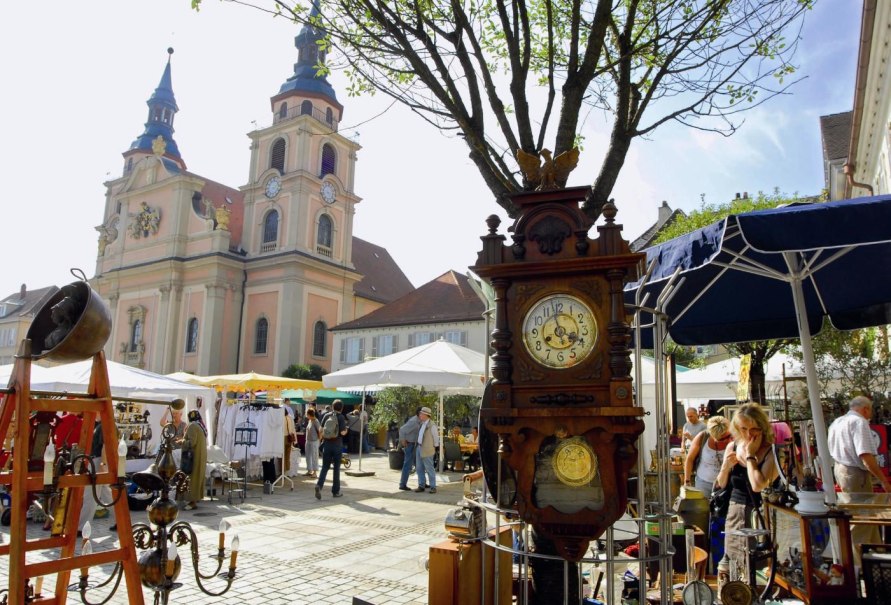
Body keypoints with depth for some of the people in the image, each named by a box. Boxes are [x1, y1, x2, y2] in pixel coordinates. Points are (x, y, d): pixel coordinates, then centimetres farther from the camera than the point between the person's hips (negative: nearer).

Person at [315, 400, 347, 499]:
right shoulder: (341, 417, -9)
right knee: (336, 468, 8)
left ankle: (319, 485, -15)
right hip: (337, 445, -3)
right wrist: (346, 430, 6)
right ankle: (335, 491, 14)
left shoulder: (326, 416, 2)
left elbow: (321, 429, 5)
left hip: (326, 444, 3)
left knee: (325, 467, 7)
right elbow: (342, 432, -16)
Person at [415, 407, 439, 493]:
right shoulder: (422, 423, 9)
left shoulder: (432, 425, -15)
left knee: (429, 469, -2)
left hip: (427, 449, -8)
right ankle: (421, 486, 16)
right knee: (420, 468, 9)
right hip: (419, 447, 8)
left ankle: (433, 487, 5)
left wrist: (435, 447, 2)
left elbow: (436, 437, -7)